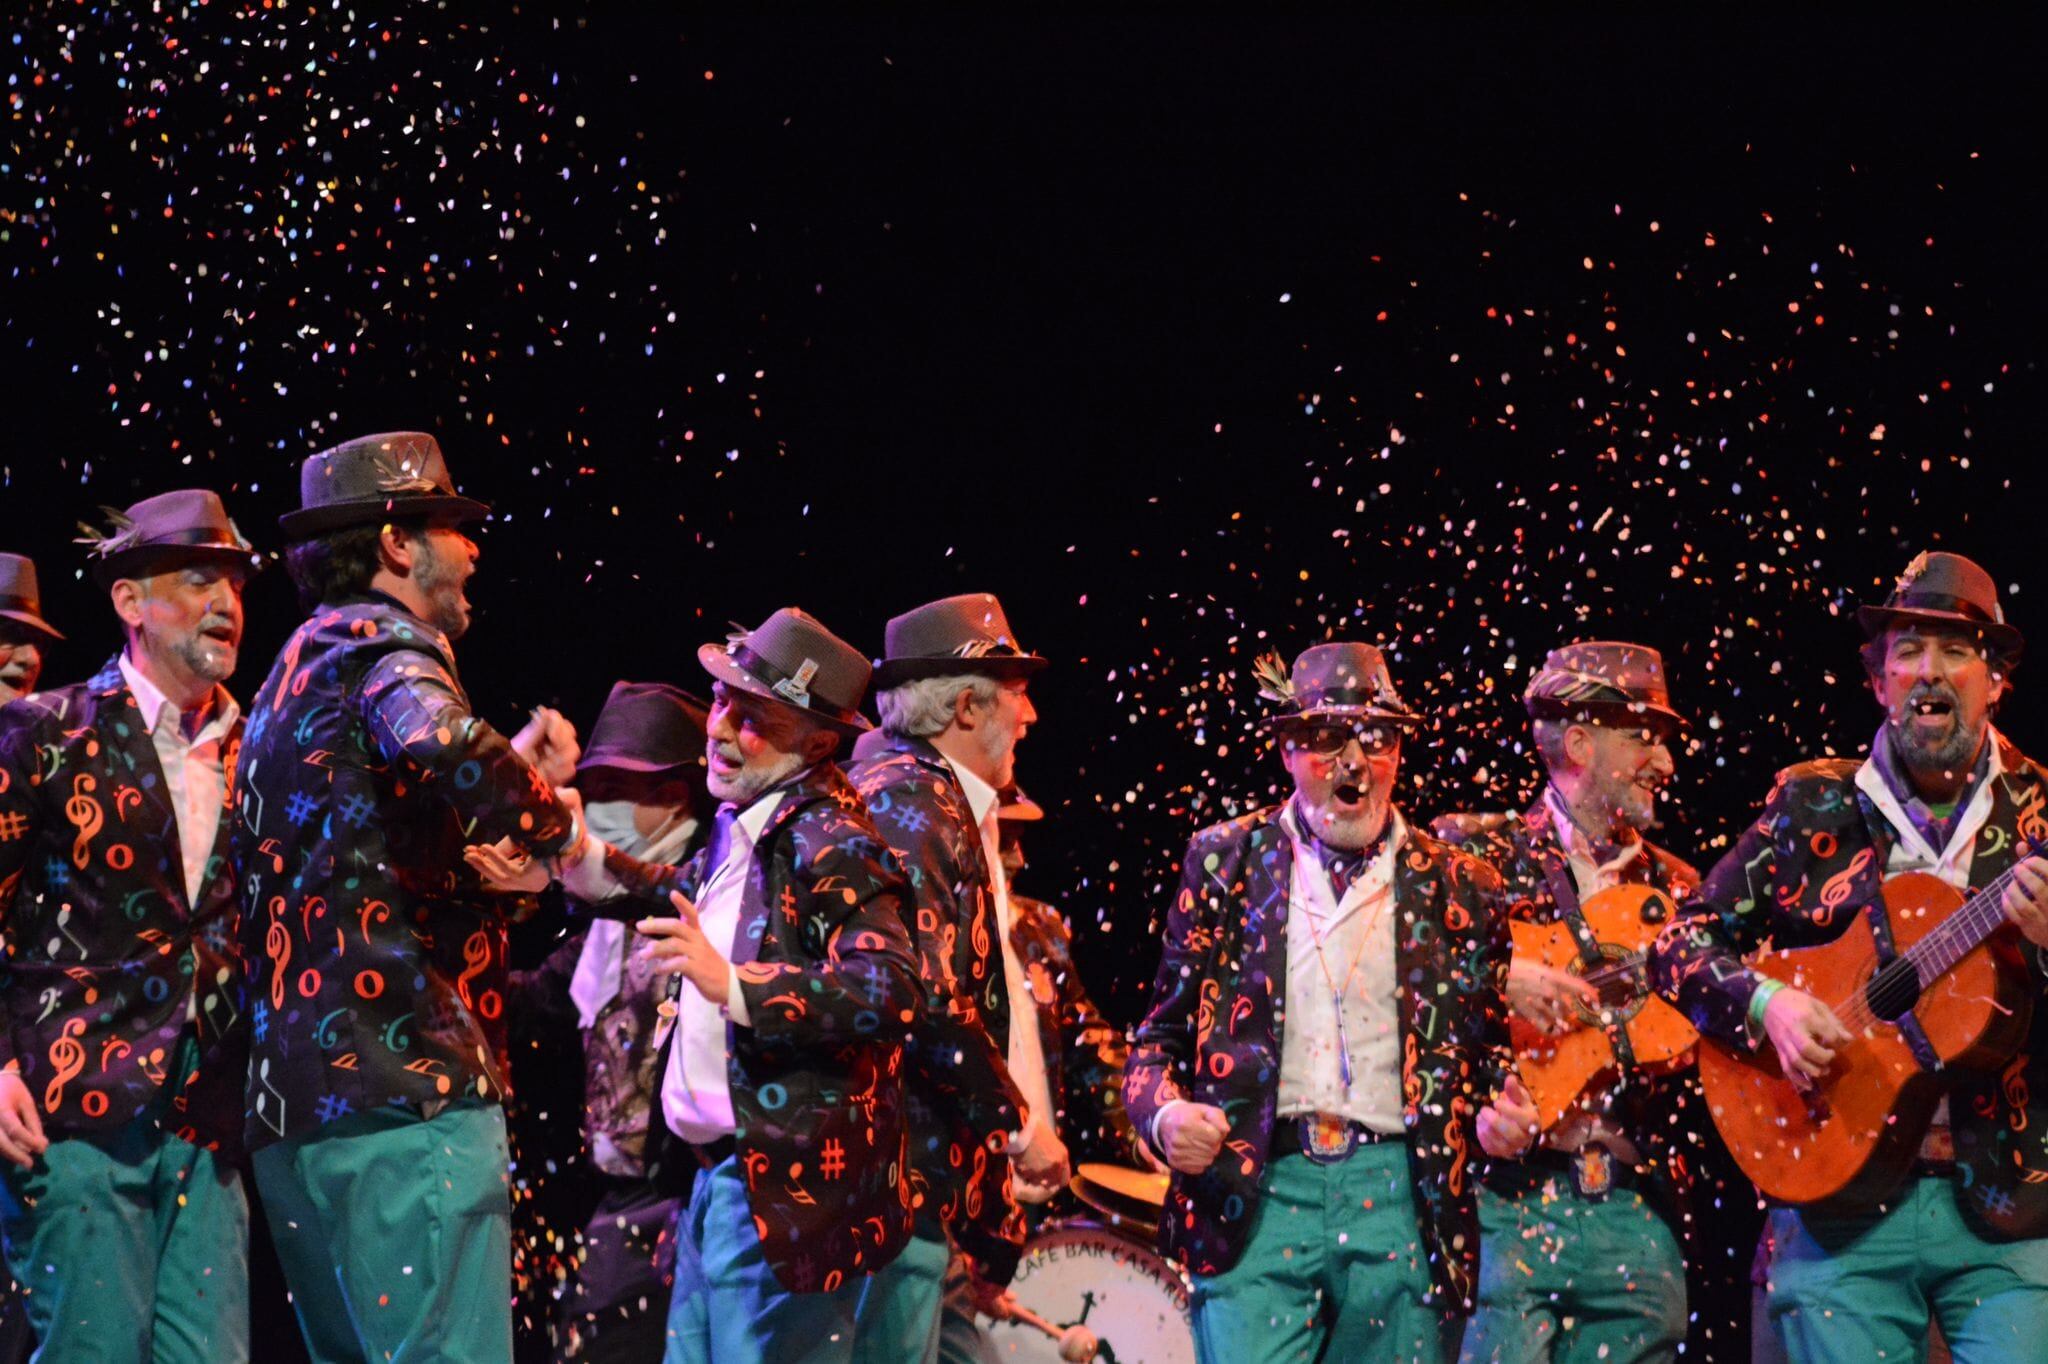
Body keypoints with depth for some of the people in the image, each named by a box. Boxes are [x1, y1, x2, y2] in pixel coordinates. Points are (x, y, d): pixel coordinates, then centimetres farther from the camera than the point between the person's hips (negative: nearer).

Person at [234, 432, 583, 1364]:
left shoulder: (300, 668, 25)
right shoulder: (383, 642, -5)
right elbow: (441, 749, -28)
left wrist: (516, 781, 21)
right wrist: (557, 823, -11)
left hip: (292, 1110, 10)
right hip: (406, 1085, -10)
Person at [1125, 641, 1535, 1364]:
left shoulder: (1458, 887, 11)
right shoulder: (1226, 861, 10)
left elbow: (1490, 1051, 17)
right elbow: (1163, 1035, 12)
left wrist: (1499, 1116, -4)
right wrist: (1164, 1113, -8)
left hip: (1400, 1199, 1)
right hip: (1256, 1193, -1)